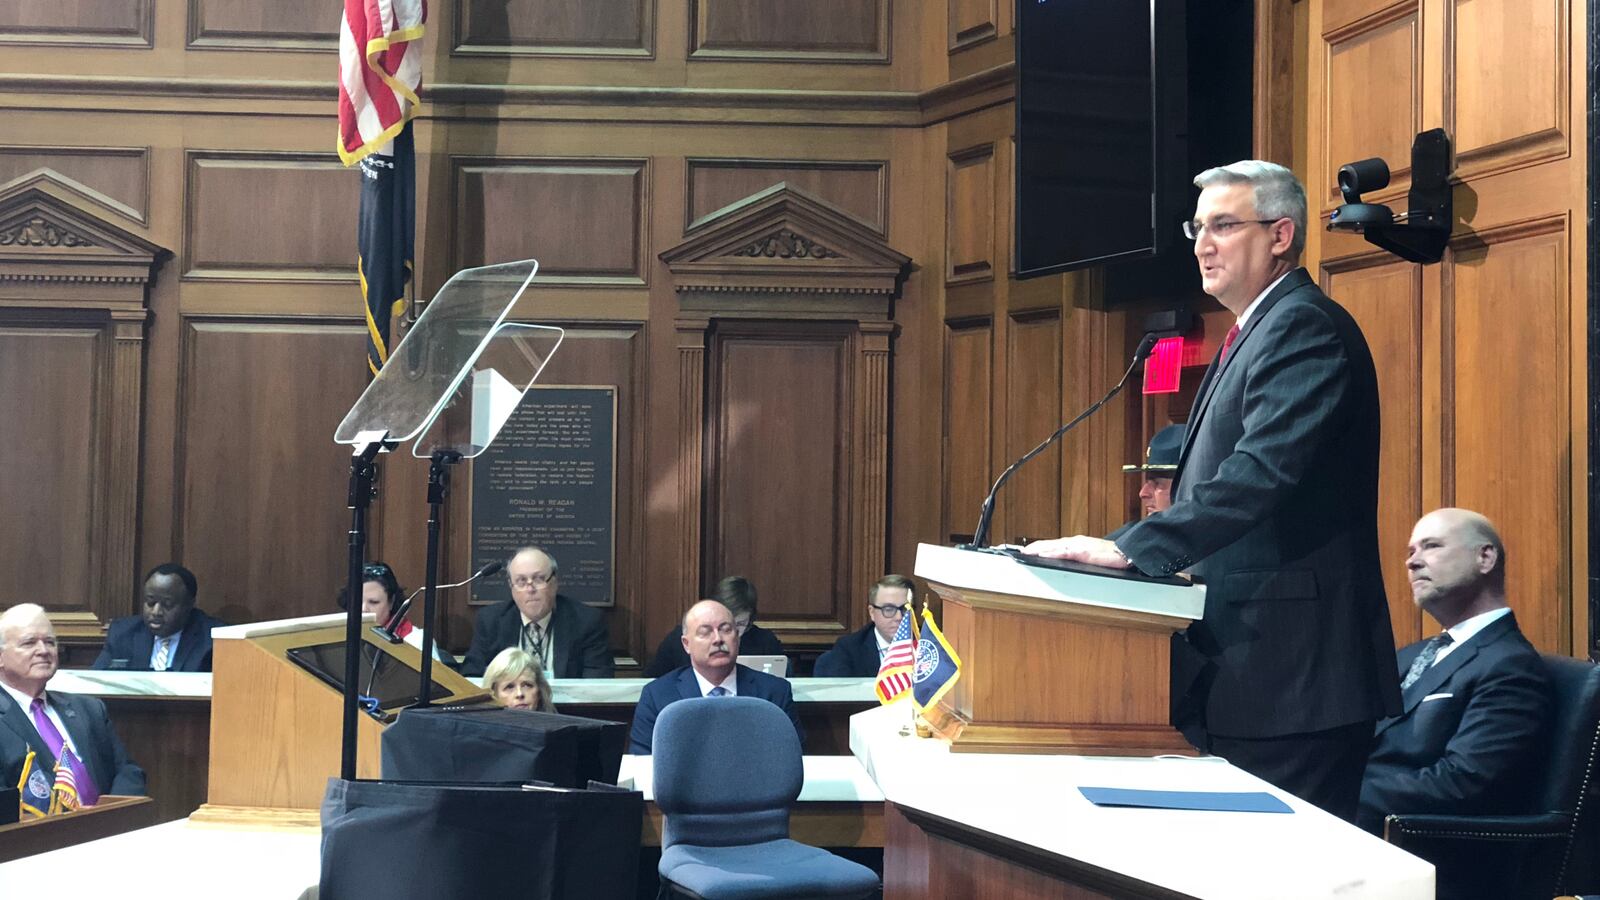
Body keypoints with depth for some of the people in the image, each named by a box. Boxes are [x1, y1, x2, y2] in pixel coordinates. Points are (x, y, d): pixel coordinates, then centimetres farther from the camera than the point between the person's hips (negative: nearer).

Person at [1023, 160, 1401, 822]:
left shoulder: (1305, 327, -12)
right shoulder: (1254, 333, 21)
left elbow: (1264, 471, -26)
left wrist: (1131, 548, -28)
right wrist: (1128, 548, 10)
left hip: (1289, 670, -11)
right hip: (1240, 668, 11)